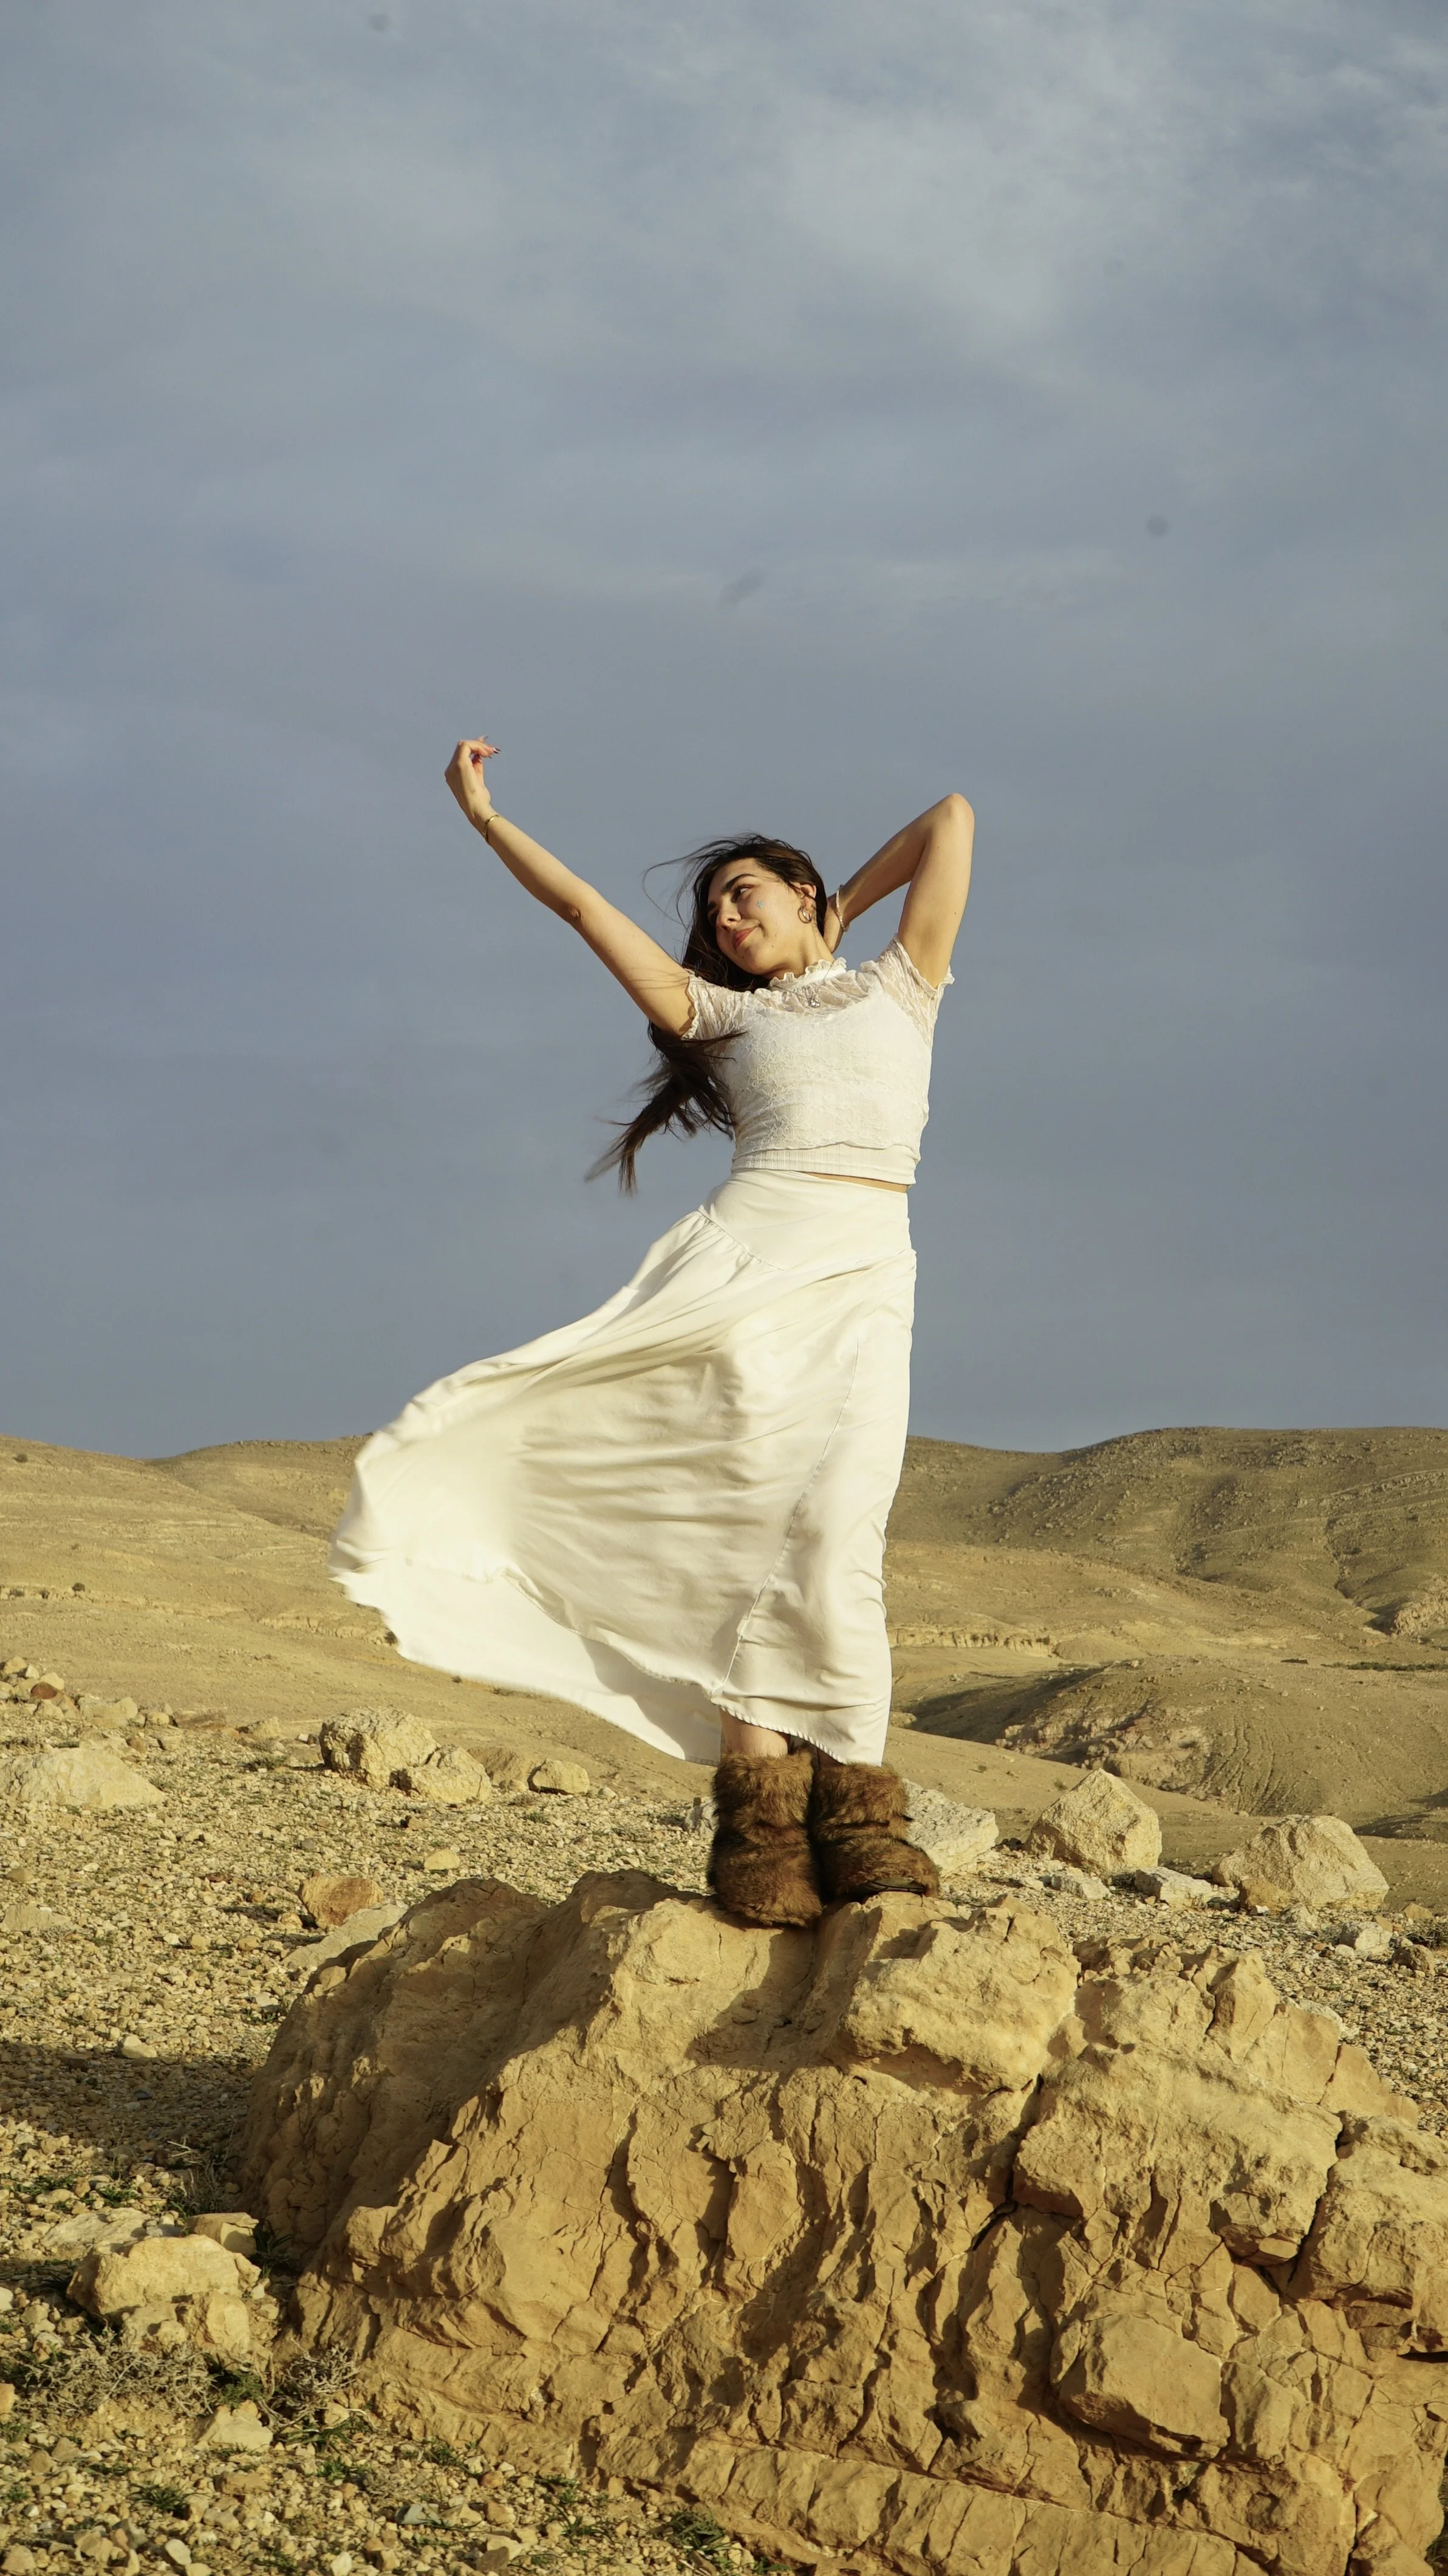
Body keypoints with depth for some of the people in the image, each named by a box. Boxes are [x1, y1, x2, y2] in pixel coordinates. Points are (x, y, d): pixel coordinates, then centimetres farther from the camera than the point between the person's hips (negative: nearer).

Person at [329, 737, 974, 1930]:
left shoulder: (901, 984, 25)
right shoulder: (722, 1015, 25)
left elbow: (951, 818, 23)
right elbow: (588, 908, 25)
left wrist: (846, 905, 32)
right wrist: (482, 813, 28)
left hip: (867, 1278, -1)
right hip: (746, 1254, 1)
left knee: (836, 1539, -17)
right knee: (751, 1518, -14)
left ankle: (847, 1798, -16)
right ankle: (762, 1801, -17)